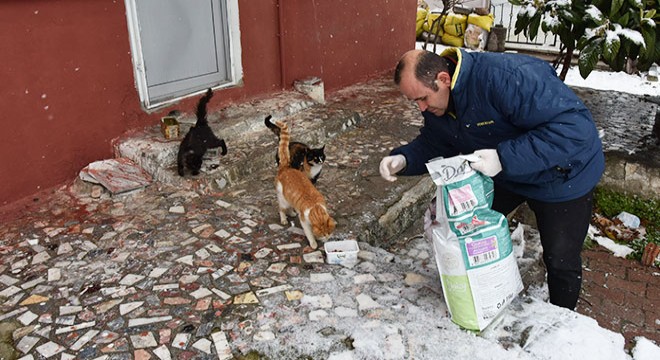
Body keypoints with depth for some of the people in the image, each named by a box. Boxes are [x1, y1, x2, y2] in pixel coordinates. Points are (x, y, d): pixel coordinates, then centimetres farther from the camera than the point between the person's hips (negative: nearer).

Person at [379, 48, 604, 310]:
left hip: (561, 177, -6)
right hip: (504, 173, 7)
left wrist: (504, 158, -45)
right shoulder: (435, 102, -14)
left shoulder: (505, 77, -39)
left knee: (560, 262, 6)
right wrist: (403, 159, -21)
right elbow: (432, 144, 0)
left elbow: (576, 126, -40)